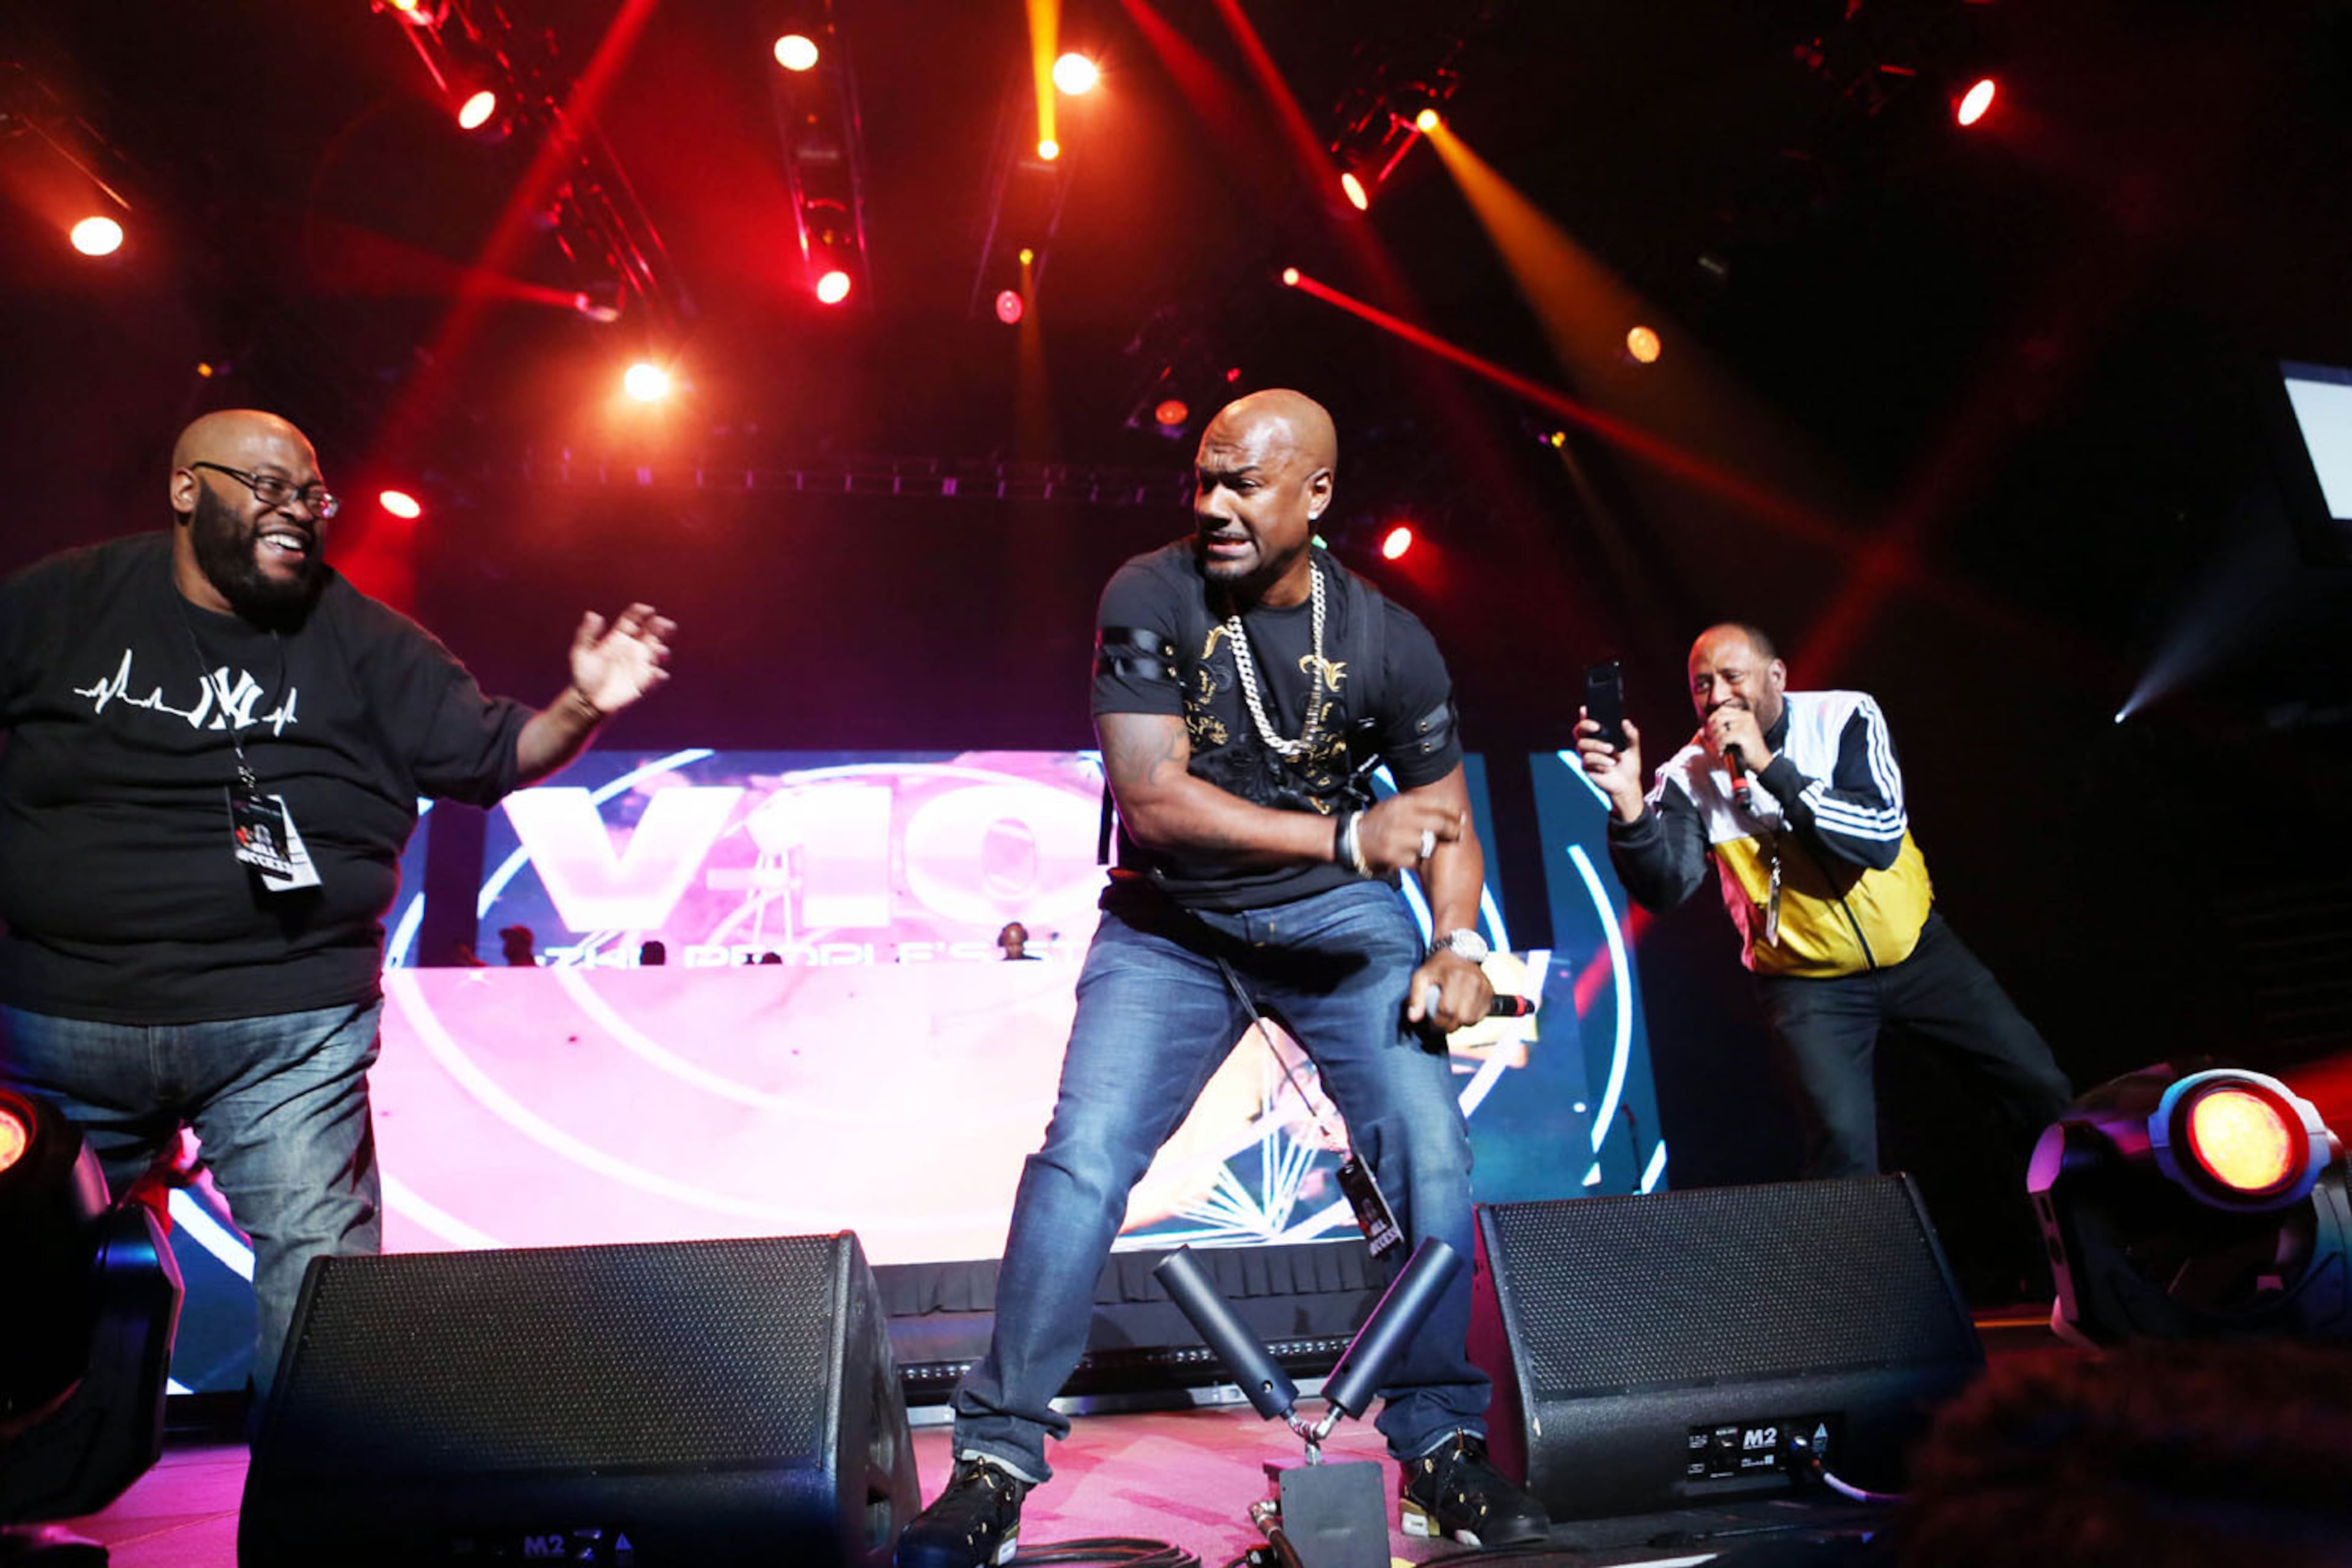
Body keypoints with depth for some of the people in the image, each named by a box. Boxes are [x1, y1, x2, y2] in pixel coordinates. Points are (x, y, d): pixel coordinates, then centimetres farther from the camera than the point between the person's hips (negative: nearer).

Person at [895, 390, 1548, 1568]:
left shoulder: (1388, 643, -8)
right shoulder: (1149, 598, -14)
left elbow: (1445, 825, 3)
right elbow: (1151, 799, -22)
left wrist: (1457, 945, -17)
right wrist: (1342, 834, -28)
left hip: (1337, 916, 2)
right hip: (1171, 922, -1)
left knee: (1432, 1152, -9)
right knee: (1082, 1154, -14)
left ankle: (1441, 1445, 14)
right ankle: (995, 1459, 4)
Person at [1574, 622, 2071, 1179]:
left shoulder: (1845, 717, -13)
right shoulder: (1689, 777, -15)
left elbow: (1882, 838, -27)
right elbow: (1665, 886, -31)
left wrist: (1768, 767, -33)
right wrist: (1628, 800, -49)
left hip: (1916, 947, 2)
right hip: (1809, 982, -2)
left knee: (2040, 1086, 7)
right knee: (1842, 1138, -19)